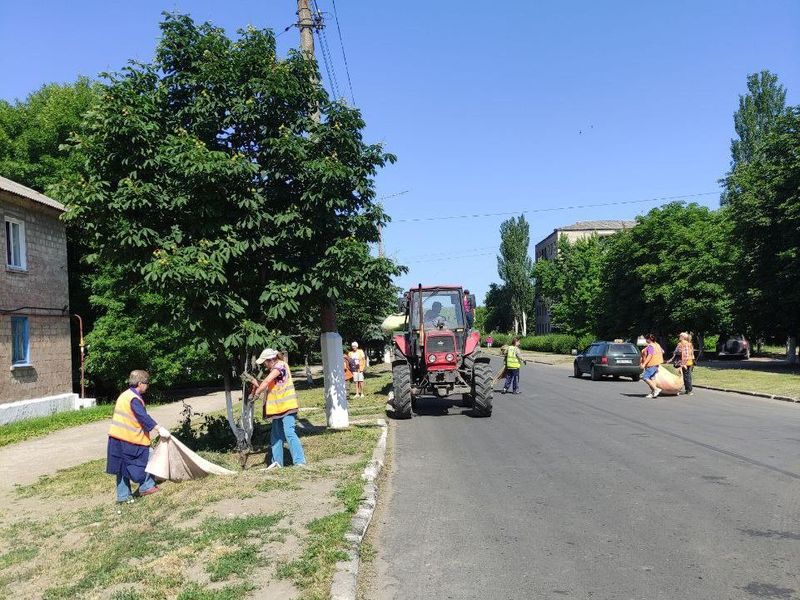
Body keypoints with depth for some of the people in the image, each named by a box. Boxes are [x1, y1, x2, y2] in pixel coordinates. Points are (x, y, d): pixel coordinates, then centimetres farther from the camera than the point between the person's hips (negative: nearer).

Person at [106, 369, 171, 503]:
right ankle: (147, 486, 15)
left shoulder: (125, 395, 15)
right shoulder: (134, 398, -16)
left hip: (117, 437, 10)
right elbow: (144, 417, -25)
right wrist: (159, 428, -28)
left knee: (123, 466, 12)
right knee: (146, 456, 6)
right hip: (129, 437, -10)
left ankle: (123, 495, 17)